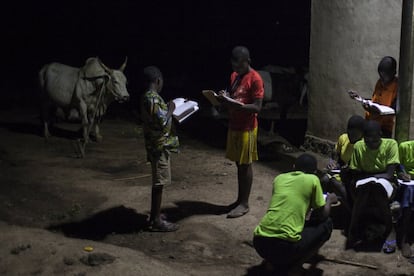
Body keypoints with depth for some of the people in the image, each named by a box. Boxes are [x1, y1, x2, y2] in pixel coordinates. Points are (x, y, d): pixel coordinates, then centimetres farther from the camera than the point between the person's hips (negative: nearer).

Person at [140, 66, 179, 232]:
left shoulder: (147, 97, 9)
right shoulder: (153, 99, -22)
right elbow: (162, 123, -25)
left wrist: (167, 110, 14)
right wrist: (170, 110, -11)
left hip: (156, 145, 10)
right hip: (159, 146, -10)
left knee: (158, 182, 17)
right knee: (159, 183, -2)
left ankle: (154, 216, 27)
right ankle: (156, 221, 6)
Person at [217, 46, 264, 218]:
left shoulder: (255, 79, -15)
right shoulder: (234, 76, 10)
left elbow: (257, 107, -19)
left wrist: (235, 105, -28)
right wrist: (225, 98, -3)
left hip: (247, 128, -8)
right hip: (233, 126, 8)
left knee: (245, 165, 0)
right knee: (238, 164, 13)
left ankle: (244, 204, 8)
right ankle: (240, 199, 23)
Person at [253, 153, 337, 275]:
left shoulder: (279, 178, 18)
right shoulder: (312, 179, 5)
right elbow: (322, 215, 13)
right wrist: (329, 200, 33)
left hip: (259, 241, 6)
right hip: (285, 245, -6)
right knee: (326, 224, 19)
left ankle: (273, 261, 14)